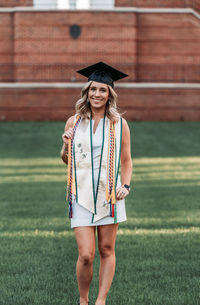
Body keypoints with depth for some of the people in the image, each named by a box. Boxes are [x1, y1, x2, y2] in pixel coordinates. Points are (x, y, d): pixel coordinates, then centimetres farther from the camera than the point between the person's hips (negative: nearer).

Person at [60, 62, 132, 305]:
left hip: (109, 195, 0)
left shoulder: (119, 125, 1)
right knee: (86, 255, -5)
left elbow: (127, 161, 7)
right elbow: (65, 160, 14)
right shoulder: (74, 122, 4)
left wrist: (125, 185, -9)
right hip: (82, 196, 0)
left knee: (106, 251, 4)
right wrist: (66, 146, -7)